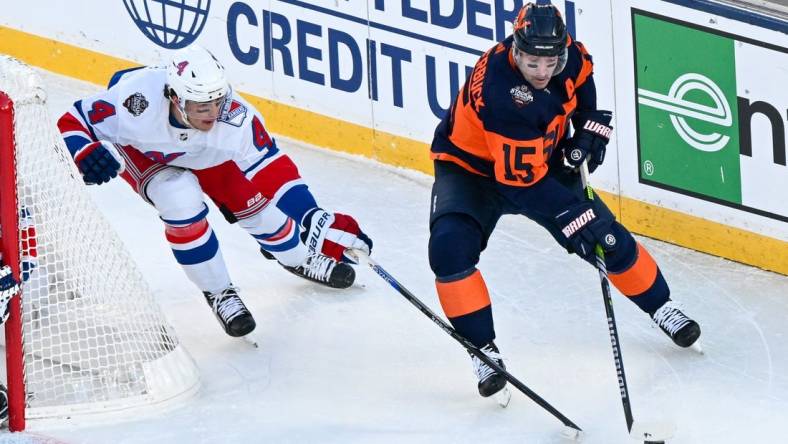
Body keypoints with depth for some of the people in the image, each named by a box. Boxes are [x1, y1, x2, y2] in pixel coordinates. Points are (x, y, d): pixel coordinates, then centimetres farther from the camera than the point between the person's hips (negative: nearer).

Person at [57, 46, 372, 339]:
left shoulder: (234, 117, -37)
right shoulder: (139, 101, -45)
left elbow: (272, 170, -28)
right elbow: (71, 123, -33)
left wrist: (321, 224, -33)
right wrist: (85, 153, -56)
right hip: (139, 151, -2)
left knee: (254, 201, -6)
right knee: (181, 200, -28)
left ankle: (301, 259, 29)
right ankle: (218, 292, -4)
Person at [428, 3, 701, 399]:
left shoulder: (568, 53, -21)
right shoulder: (500, 89, -39)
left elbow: (581, 77, 9)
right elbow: (522, 178, -37)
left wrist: (590, 126, -1)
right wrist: (573, 216, -39)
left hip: (542, 157, 5)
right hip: (471, 168, -5)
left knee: (609, 239, 4)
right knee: (450, 248, -29)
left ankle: (661, 307, 29)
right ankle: (484, 350, -16)